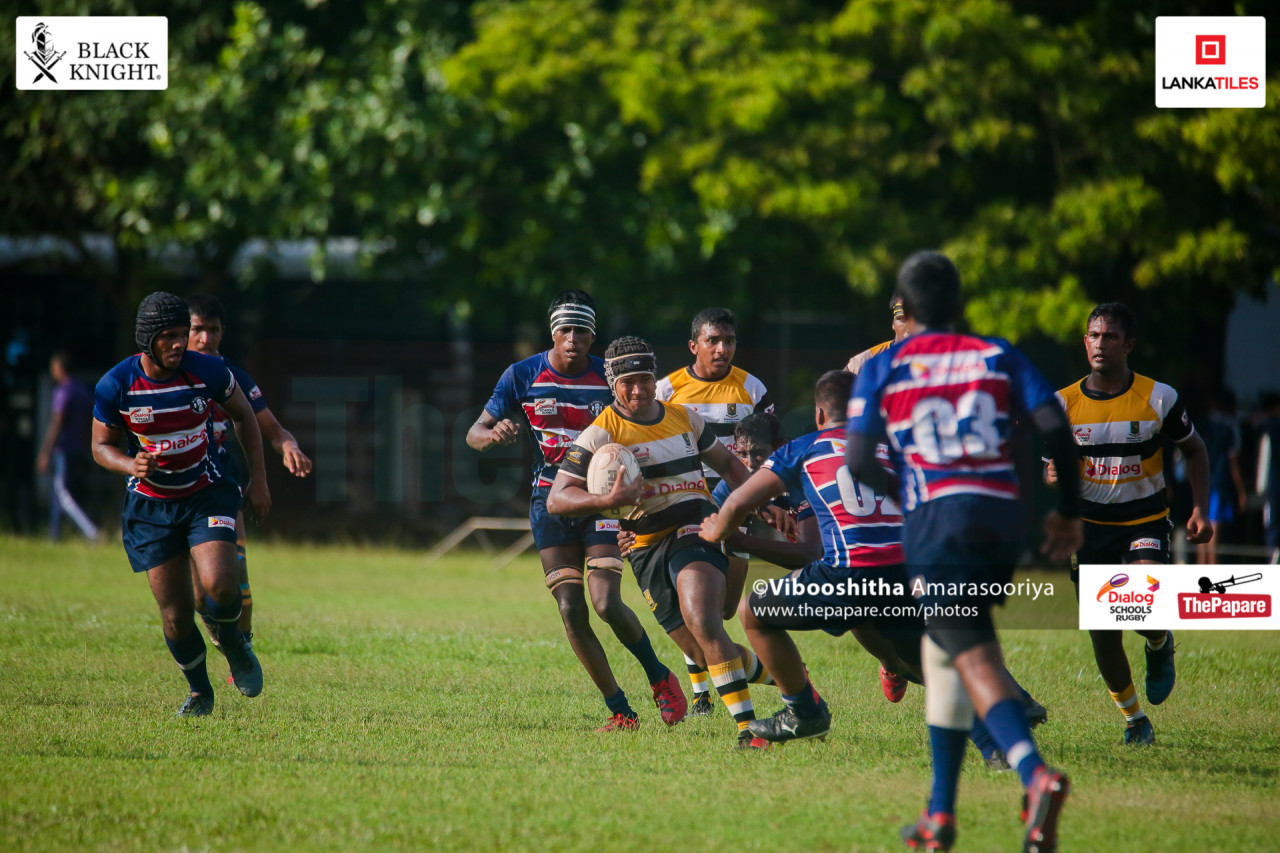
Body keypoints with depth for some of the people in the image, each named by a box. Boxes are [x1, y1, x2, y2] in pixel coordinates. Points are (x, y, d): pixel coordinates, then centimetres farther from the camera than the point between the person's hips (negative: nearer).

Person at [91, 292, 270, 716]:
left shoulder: (208, 371, -13)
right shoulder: (115, 386, -14)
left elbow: (242, 414, 5)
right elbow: (101, 445, 0)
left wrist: (259, 480, 4)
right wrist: (130, 465, -22)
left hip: (206, 494, 0)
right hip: (150, 503, 0)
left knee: (218, 585, -23)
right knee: (175, 614, -2)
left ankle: (233, 641, 11)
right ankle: (199, 690, 25)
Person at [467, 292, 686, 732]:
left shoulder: (609, 377, -3)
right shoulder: (522, 376, -1)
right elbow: (474, 433, 2)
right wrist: (492, 434, -22)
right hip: (550, 499, 2)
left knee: (607, 604, -17)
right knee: (571, 612, -8)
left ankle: (659, 677, 9)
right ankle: (620, 710, 2)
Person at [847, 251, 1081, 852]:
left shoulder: (883, 369, 9)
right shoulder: (997, 357, 15)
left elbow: (857, 462, 1)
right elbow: (1055, 427, 3)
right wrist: (1068, 511, 11)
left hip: (935, 516, -4)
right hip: (1001, 514, 4)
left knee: (975, 660, -12)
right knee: (941, 651, 20)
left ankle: (1035, 775, -38)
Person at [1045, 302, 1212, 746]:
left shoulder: (1159, 398, -7)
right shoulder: (1064, 404, -3)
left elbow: (1194, 450, 8)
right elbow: (1053, 469, 7)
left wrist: (1200, 509, -3)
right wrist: (1054, 477, -18)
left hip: (1145, 523, -2)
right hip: (1089, 526, 2)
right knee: (1103, 635, -1)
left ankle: (1160, 647, 10)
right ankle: (1133, 718, 20)